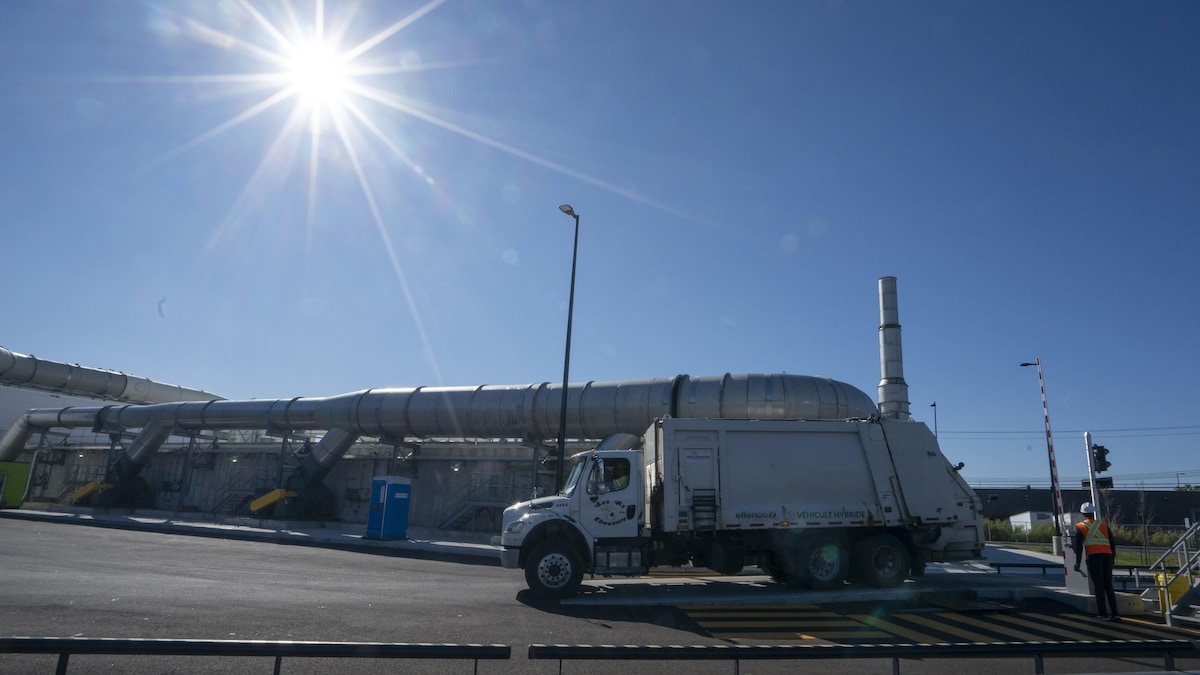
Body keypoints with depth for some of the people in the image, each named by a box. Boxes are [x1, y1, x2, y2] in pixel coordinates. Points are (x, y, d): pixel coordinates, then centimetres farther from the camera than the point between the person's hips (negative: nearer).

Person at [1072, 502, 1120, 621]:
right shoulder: (1103, 524, 17)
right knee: (1108, 585, 9)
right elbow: (1112, 542, 13)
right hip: (1107, 555, 3)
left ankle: (1103, 614, 1)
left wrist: (1077, 562, 2)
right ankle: (1114, 613, 5)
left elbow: (1078, 545, 0)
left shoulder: (1080, 527, 8)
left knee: (1098, 586, 1)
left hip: (1093, 556, -3)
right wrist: (1112, 558, 21)